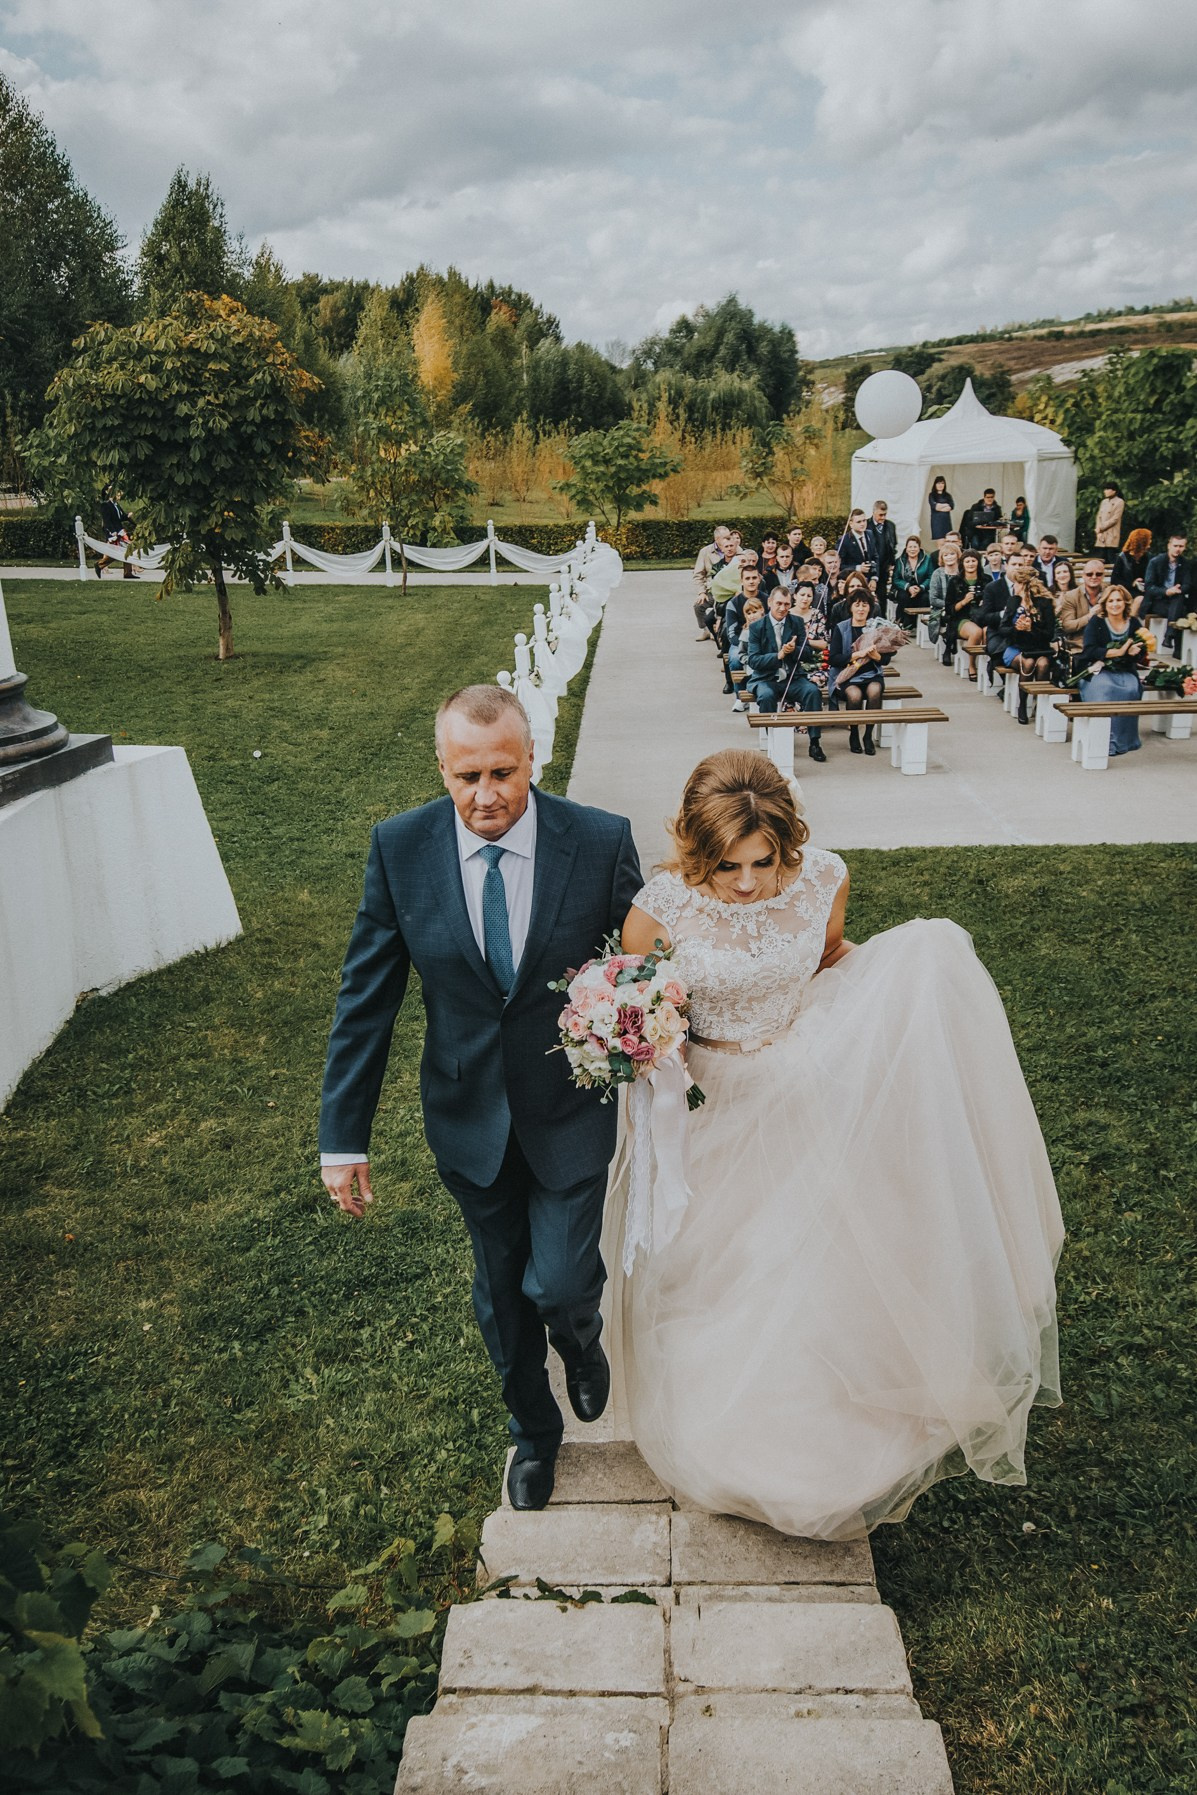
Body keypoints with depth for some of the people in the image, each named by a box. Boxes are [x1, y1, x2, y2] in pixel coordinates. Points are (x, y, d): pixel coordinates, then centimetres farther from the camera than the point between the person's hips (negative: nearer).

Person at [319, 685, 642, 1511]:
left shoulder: (602, 841, -16)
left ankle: (582, 1335, 36)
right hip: (469, 1118, 2)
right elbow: (367, 996, -7)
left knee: (558, 1285, -4)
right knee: (503, 1294, 18)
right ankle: (534, 1430, 48)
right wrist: (344, 1136, -5)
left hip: (571, 1111, -1)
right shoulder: (400, 848, -13)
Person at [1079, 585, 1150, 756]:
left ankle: (1124, 740, -19)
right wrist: (1119, 652, -19)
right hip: (1099, 672, -2)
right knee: (1105, 689, -34)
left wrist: (1134, 652, -18)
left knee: (1131, 689, -29)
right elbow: (1089, 651, -13)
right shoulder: (1096, 622, 0)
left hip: (1126, 672, 2)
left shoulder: (1134, 623, 8)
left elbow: (1142, 653, 7)